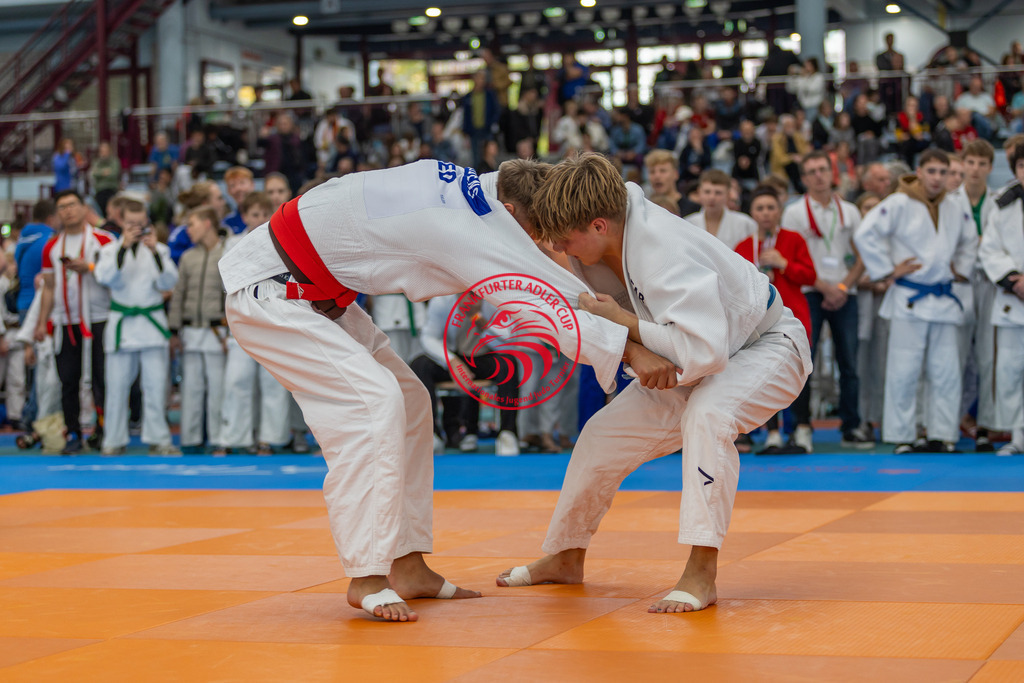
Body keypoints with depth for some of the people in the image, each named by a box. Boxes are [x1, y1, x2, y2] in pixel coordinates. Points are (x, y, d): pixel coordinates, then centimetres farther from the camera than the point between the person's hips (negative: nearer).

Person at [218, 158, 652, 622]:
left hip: (314, 295, 11)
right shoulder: (455, 226, -29)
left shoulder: (466, 187, 0)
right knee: (372, 401, -23)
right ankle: (367, 578, -19)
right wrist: (628, 348, -28)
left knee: (407, 401, 8)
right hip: (267, 293, -11)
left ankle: (407, 566, 10)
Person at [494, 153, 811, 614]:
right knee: (604, 436, 6)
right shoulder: (599, 243, -15)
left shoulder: (664, 254, -40)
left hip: (764, 347, -8)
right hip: (688, 367, 8)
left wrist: (622, 321, -38)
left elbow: (705, 351, -47)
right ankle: (565, 557, 29)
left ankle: (701, 574, -33)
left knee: (706, 415, -39)